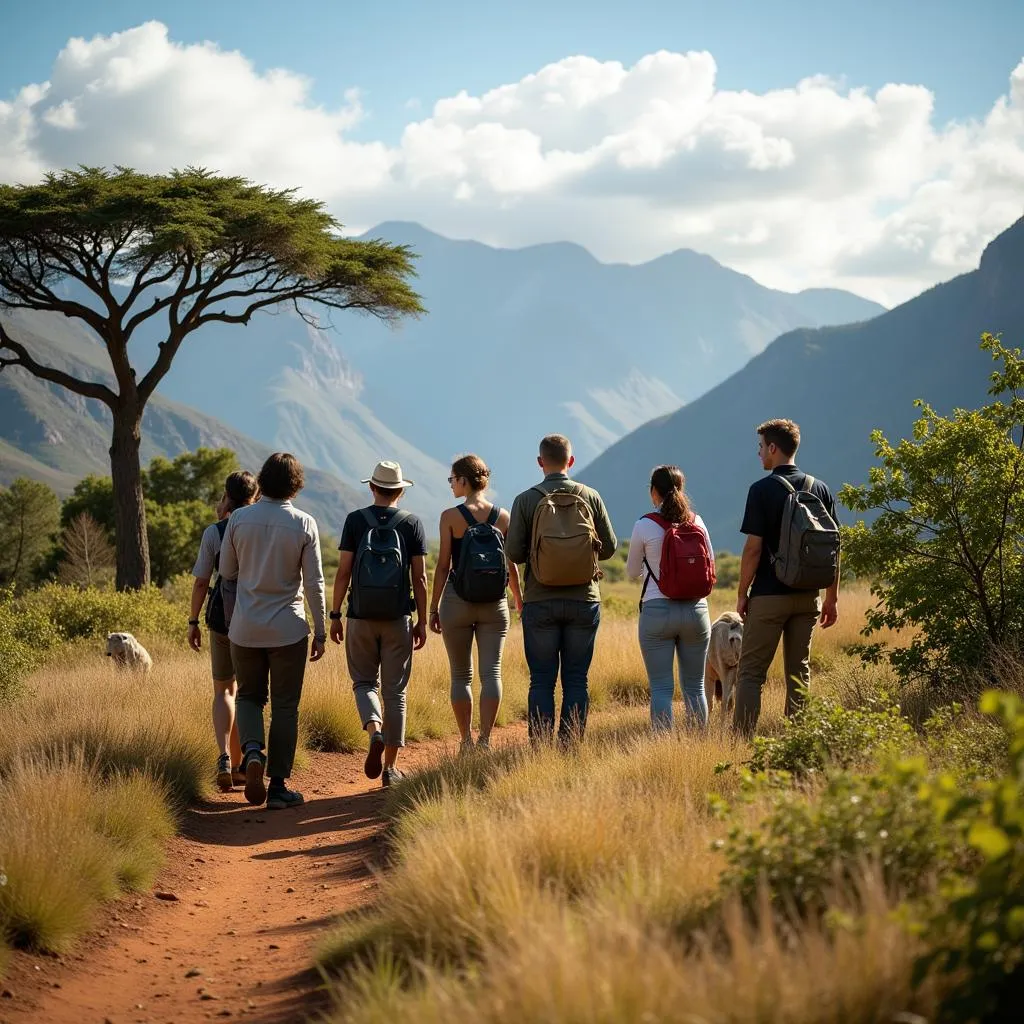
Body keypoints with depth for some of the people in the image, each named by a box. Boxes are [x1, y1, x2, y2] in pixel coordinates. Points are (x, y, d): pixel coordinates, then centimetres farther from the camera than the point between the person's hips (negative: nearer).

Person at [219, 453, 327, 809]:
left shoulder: (239, 519, -4)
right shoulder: (304, 524, -8)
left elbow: (227, 571, 6)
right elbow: (314, 583, -6)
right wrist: (320, 631, 1)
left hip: (245, 628, 2)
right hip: (288, 629, -1)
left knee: (249, 696, 19)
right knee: (285, 706, 7)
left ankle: (252, 750, -9)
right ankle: (278, 786, 7)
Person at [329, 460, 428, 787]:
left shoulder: (355, 520, -1)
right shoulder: (412, 523, 1)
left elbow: (344, 572, -4)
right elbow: (419, 578, -2)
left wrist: (334, 615, 3)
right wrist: (422, 621, 5)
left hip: (361, 616, 0)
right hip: (397, 618, 0)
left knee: (364, 682, 14)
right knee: (395, 691, 7)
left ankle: (375, 731, -16)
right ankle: (390, 767, 9)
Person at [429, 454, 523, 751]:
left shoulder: (450, 517, -7)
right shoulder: (503, 517, 3)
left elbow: (444, 565, -6)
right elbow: (512, 566, 7)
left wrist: (433, 607, 1)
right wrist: (519, 602, 19)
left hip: (458, 600, -2)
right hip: (494, 603, 2)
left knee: (461, 675, 9)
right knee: (491, 672, 1)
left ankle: (466, 741, 12)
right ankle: (485, 738, -10)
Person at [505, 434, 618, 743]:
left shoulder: (527, 500, -4)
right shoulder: (590, 497, -1)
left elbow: (513, 552, -6)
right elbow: (609, 547, 4)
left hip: (540, 602, -1)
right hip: (584, 601, 1)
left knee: (542, 681, 3)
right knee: (576, 680, 6)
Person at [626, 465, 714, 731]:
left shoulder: (645, 526, -6)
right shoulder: (697, 522, 2)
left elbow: (632, 572, 6)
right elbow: (711, 565, 13)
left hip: (657, 611, -3)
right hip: (696, 609, 3)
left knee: (661, 688, 0)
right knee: (695, 687, 11)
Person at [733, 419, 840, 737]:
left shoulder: (762, 489, -10)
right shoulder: (820, 488, 5)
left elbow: (753, 548, -12)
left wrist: (742, 594, -2)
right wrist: (832, 597, 12)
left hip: (769, 595, -5)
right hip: (808, 596, 5)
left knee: (751, 672, 1)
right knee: (799, 670, 11)